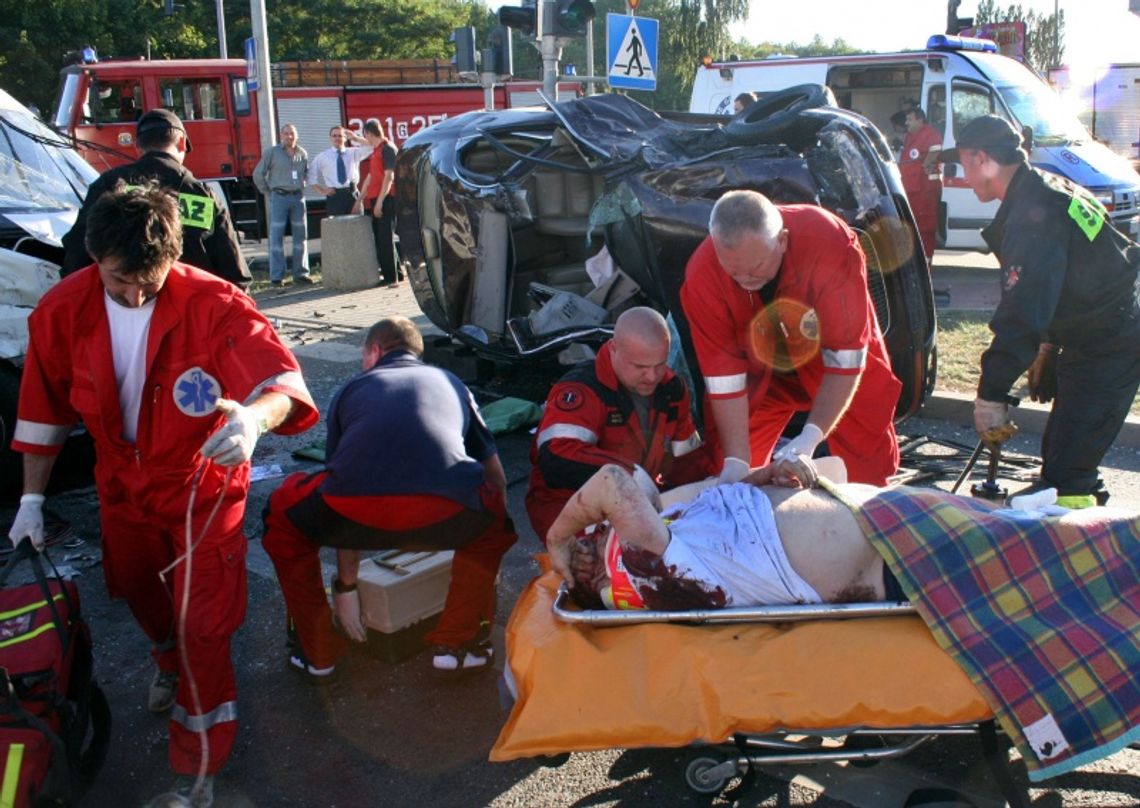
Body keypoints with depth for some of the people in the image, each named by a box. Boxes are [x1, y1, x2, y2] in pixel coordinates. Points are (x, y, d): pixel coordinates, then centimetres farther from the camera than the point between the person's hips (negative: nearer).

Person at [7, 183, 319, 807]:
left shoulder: (212, 304, -27)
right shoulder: (61, 311, -14)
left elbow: (279, 377, -38)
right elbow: (44, 409, -2)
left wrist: (255, 418, -62)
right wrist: (32, 500, 3)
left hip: (202, 482, -4)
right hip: (122, 484, 4)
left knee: (202, 622, 1)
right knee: (139, 592, 26)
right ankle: (169, 660, 62)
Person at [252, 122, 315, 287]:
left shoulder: (303, 154, 11)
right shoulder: (272, 153, 0)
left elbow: (307, 173, 24)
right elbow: (258, 174, 2)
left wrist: (301, 189, 12)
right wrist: (268, 193, 1)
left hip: (298, 197, 4)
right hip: (279, 197, -4)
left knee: (301, 235, 5)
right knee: (276, 236, -5)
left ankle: (300, 273, 13)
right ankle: (276, 276, -4)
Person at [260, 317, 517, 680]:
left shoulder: (351, 388, 32)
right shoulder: (450, 381, 33)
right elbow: (497, 479, 36)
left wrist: (346, 586, 45)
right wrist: (496, 540, 55)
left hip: (360, 510, 0)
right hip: (447, 512, 0)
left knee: (282, 518, 33)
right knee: (494, 512, 36)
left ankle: (317, 654, 34)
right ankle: (458, 645, 29)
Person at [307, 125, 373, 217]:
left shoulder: (354, 152, 12)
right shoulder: (322, 156, 10)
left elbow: (371, 148, 0)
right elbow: (311, 175, 14)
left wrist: (356, 138, -7)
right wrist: (321, 191, 4)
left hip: (352, 193, 1)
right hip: (334, 195, -1)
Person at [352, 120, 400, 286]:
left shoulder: (388, 149, -9)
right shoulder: (376, 151, 19)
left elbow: (389, 176, -16)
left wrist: (380, 201, -19)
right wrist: (359, 201, 24)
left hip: (386, 200, -9)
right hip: (375, 200, 9)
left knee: (385, 238, -8)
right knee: (379, 237, 9)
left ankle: (391, 277, -5)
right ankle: (387, 272, 15)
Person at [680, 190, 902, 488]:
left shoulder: (830, 243, -36)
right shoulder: (702, 275, -32)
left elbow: (846, 359, -31)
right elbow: (724, 376, -25)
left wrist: (810, 439, -38)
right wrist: (736, 461, -29)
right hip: (760, 374, 1)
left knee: (868, 475, 6)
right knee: (732, 480, -1)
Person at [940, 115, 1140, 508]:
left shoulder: (1034, 212, -24)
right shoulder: (1045, 191, 10)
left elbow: (1022, 311, -28)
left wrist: (991, 393, -24)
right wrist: (1047, 344, 21)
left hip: (1107, 349, -11)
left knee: (1066, 474, -11)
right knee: (1059, 455, 19)